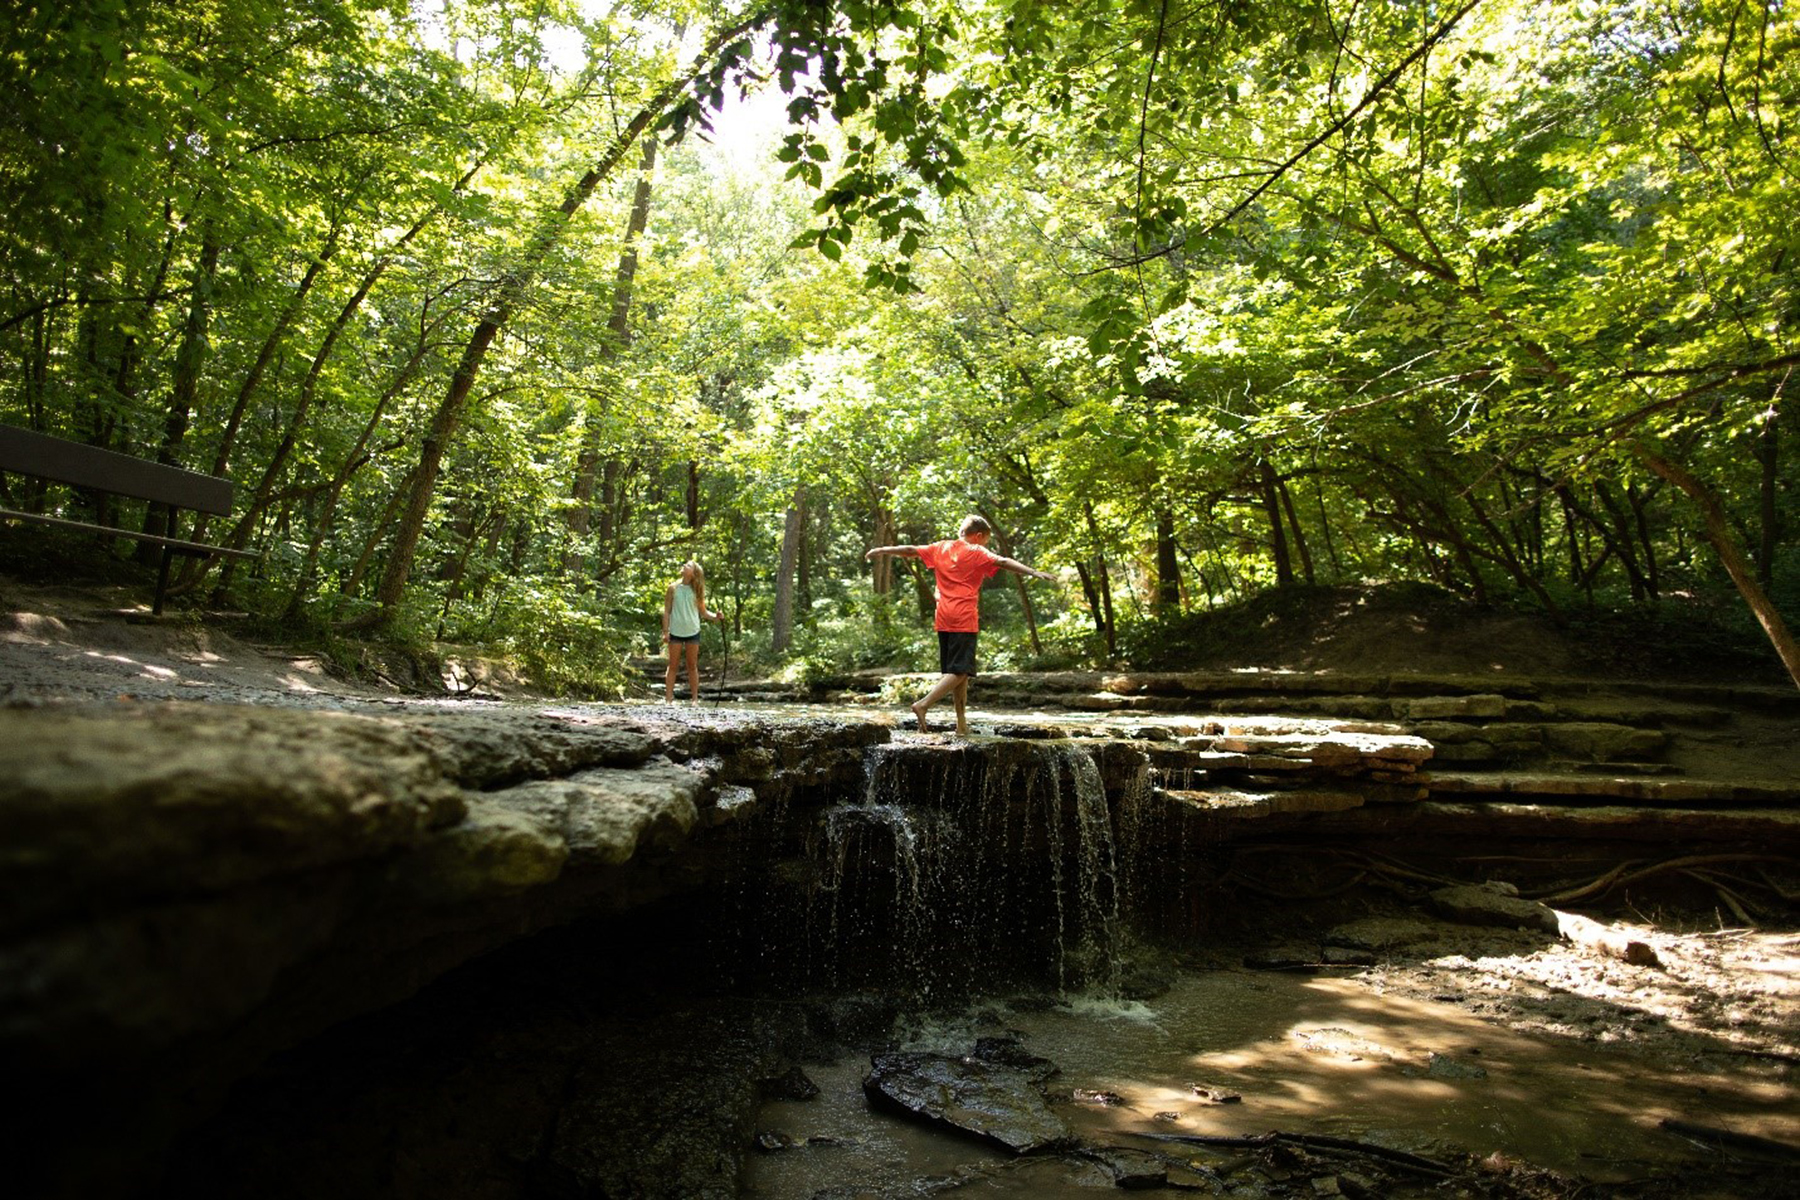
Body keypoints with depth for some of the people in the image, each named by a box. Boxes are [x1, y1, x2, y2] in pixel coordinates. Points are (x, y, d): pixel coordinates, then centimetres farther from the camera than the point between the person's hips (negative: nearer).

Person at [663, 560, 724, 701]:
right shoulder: (673, 588, 2)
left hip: (693, 632, 1)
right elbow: (667, 611, 3)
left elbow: (703, 612, 8)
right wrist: (665, 631, -4)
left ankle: (695, 699, 11)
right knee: (673, 666, 3)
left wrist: (716, 616, -11)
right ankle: (668, 698, 5)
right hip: (676, 632, -1)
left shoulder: (696, 590, 5)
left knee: (692, 666, 7)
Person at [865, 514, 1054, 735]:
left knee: (955, 670, 11)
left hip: (943, 619, 7)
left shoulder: (941, 548, 14)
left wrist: (882, 550, 36)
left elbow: (910, 550, 23)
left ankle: (962, 724, 11)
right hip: (965, 619, -7)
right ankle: (923, 704, -20)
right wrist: (1034, 572, -23)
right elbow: (1003, 562, -15)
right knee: (960, 671, -6)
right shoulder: (977, 553, -1)